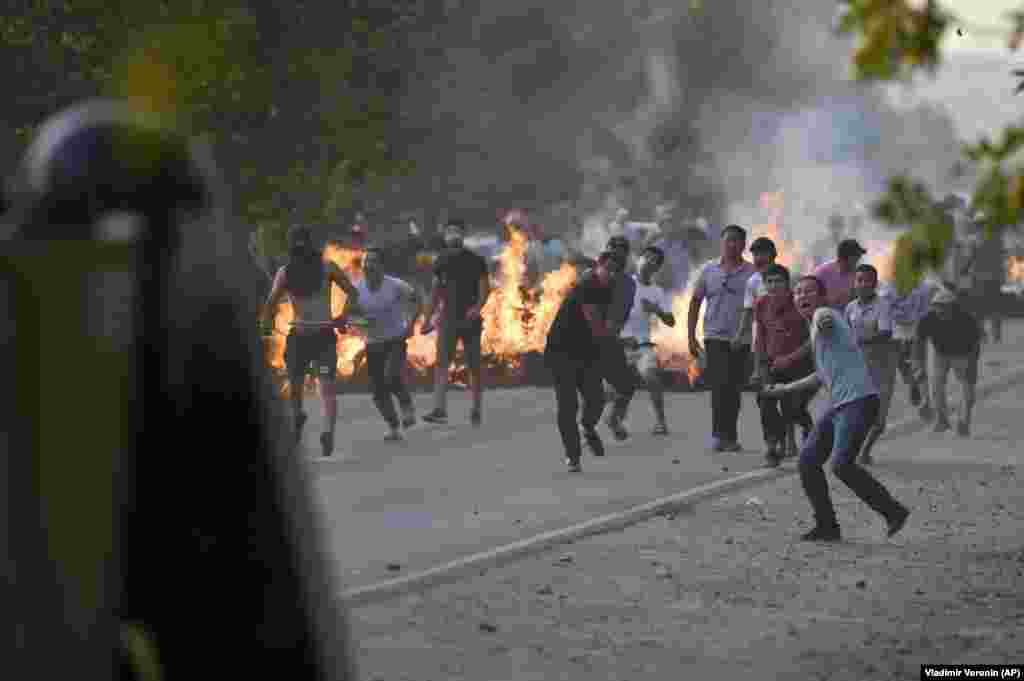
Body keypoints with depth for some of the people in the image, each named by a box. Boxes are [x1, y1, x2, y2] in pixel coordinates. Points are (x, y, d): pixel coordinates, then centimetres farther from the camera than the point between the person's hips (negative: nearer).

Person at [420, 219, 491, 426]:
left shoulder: (476, 261, -1)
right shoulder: (442, 261, 10)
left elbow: (485, 287, -8)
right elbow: (436, 292, 16)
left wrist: (478, 307, -26)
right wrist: (428, 319, 14)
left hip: (470, 319, -2)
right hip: (448, 318, 2)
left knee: (474, 366, 5)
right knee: (442, 362, -13)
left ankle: (477, 410, 17)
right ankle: (440, 410, -23)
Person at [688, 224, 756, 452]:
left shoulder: (752, 273, 1)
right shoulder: (709, 270, 6)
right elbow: (695, 303, 12)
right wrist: (691, 337, 7)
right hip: (715, 337, 0)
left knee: (734, 388, 6)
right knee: (721, 384, -13)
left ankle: (729, 436, 17)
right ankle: (720, 435, -11)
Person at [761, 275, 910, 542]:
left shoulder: (825, 313, -2)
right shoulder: (817, 331, 25)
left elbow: (824, 318, -30)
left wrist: (820, 321, -50)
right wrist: (785, 388, 45)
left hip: (859, 400, -10)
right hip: (838, 404, 10)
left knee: (841, 465, -20)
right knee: (808, 461, 3)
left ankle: (893, 511, -8)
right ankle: (827, 526, 9)